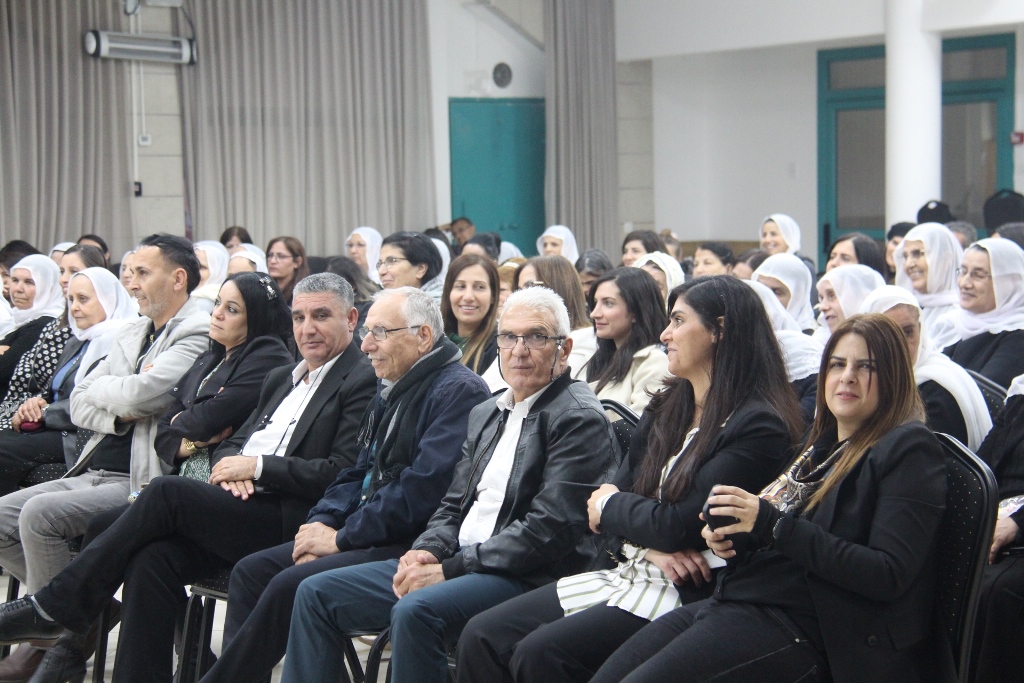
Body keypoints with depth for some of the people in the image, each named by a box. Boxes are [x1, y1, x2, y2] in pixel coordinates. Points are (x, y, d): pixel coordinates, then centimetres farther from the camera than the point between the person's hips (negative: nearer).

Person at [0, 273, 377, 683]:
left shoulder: (363, 383, -2)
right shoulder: (281, 378, 25)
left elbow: (344, 473, -13)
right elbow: (232, 443, 24)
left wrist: (257, 466, -12)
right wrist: (229, 466, -1)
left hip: (294, 524, -7)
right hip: (243, 507, 7)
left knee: (167, 492, -22)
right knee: (153, 559, -20)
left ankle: (56, 608, -11)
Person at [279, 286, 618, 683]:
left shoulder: (580, 419, -8)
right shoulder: (485, 414, 19)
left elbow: (550, 527, -17)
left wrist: (450, 569, -17)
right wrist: (427, 550, -3)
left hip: (526, 577, -9)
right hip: (458, 564, 9)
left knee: (415, 611, -35)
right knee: (317, 593, 0)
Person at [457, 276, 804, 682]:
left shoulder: (758, 427, -13)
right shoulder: (667, 409, 13)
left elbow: (677, 526, -18)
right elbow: (604, 500, 10)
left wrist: (609, 505, 1)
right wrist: (650, 548, -11)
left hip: (687, 595, -8)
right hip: (627, 572, 8)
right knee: (482, 637, -7)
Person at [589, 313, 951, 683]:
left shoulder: (910, 449, -5)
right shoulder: (823, 440, 19)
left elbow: (889, 574, -15)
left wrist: (775, 525, -18)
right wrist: (728, 534, -1)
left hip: (799, 624, -8)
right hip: (737, 597, 8)